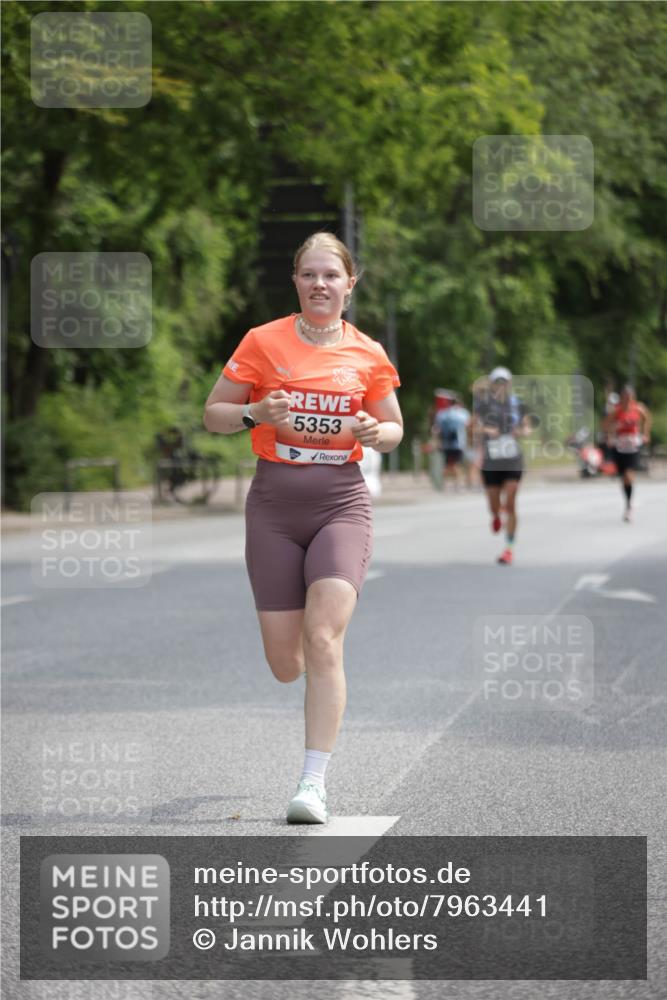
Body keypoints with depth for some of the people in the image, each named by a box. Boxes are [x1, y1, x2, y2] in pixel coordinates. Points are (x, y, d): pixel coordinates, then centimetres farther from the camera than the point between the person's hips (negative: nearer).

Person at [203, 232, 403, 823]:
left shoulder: (367, 354, 5)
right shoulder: (263, 342, 1)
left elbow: (393, 428, 16)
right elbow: (213, 415, 6)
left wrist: (375, 432, -7)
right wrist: (256, 413, -15)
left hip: (342, 502, -1)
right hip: (275, 505, 1)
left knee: (323, 640, -18)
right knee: (286, 664, 2)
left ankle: (313, 785, -15)